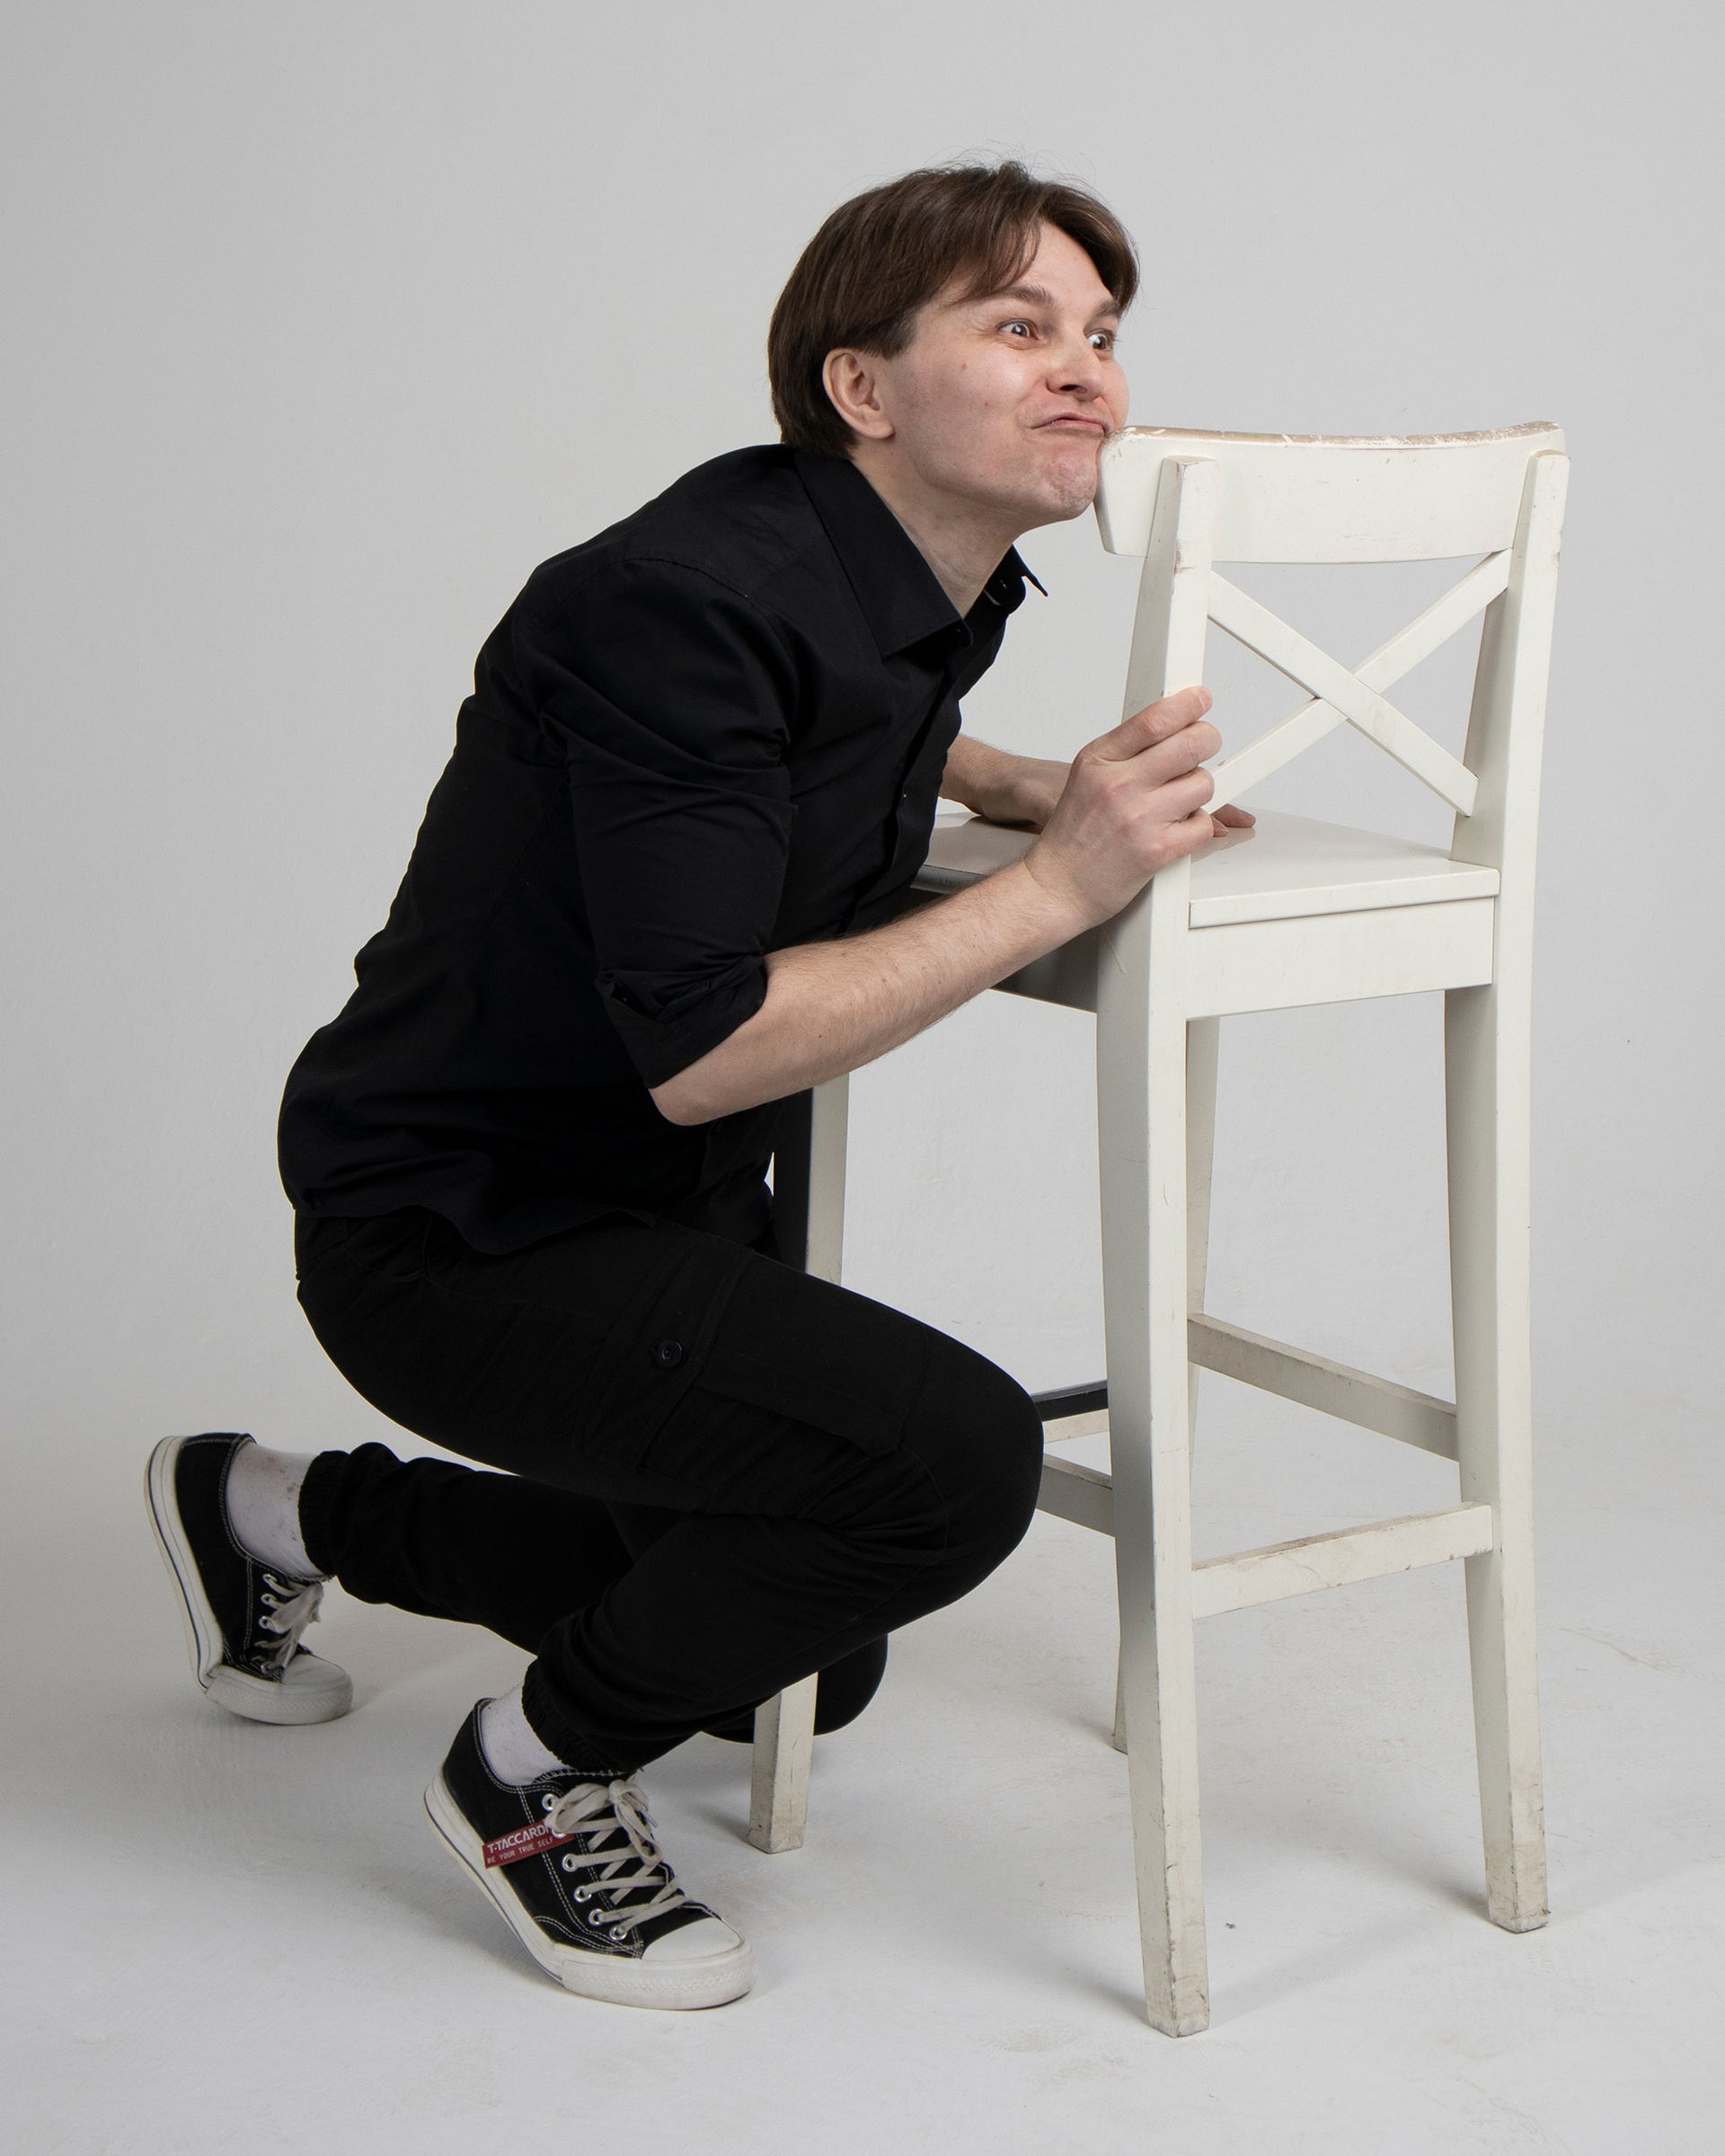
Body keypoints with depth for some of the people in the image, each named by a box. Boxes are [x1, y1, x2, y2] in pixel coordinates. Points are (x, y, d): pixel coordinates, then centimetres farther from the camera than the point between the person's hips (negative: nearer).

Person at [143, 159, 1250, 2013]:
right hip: (455, 1234, -10)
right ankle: (542, 1770, -3)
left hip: (662, 1208, 10)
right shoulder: (689, 601, -27)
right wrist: (1057, 886, -32)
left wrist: (1040, 790, 7)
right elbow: (702, 1047, -32)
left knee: (802, 1664, 23)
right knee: (952, 1455, -29)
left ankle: (273, 1517, 36)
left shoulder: (934, 588, 2)